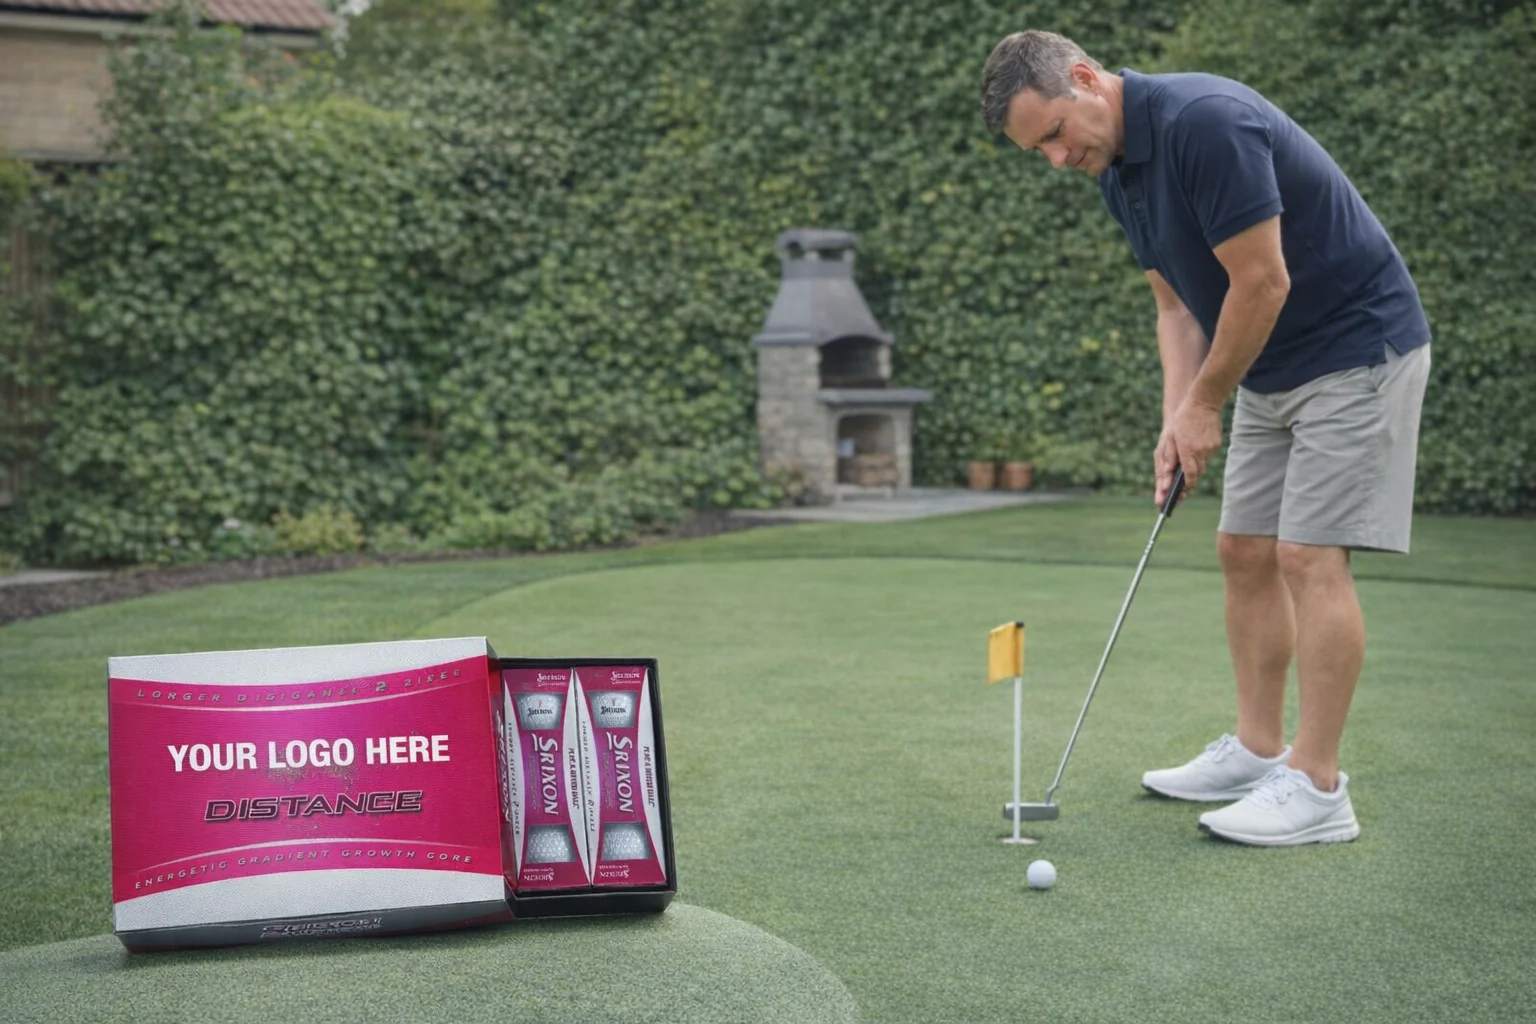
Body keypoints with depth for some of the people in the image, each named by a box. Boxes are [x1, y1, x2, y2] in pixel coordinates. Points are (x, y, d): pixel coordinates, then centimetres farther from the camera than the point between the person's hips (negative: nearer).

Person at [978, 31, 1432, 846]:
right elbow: (1178, 304, 9)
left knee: (1311, 557, -11)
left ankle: (1316, 789, -5)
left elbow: (1262, 282, -24)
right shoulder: (1118, 172, 4)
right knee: (1244, 552, 10)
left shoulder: (1204, 121, -25)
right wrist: (1177, 420, -4)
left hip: (1356, 350, -9)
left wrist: (1203, 406, -13)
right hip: (1270, 368, 9)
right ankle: (1257, 751, 19)